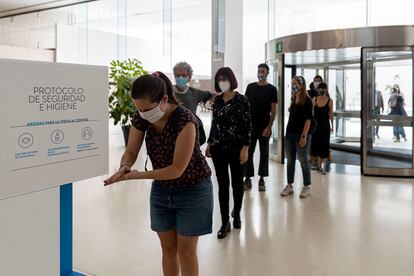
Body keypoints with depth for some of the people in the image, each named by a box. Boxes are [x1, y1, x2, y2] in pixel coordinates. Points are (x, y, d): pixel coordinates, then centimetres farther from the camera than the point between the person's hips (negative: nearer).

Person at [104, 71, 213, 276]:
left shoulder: (185, 120, -30)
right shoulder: (141, 118, -12)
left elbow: (177, 169, -29)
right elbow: (131, 152, -6)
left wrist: (137, 175, -31)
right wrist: (125, 167, -29)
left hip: (193, 190, -5)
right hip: (161, 189, 5)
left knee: (186, 251, 6)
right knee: (168, 248, 15)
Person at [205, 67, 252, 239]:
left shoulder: (241, 100, -6)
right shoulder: (217, 100, 6)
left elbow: (248, 126, -8)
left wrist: (245, 148, -14)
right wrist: (209, 144, 12)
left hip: (236, 148, -3)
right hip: (218, 148, 3)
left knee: (237, 183, 10)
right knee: (222, 184, 3)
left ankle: (236, 214, 32)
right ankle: (225, 221, 9)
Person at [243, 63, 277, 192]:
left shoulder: (272, 89, -1)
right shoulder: (250, 87, 7)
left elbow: (273, 110, -4)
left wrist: (269, 127, -12)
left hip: (264, 127, -2)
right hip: (250, 126, 2)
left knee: (264, 153, 6)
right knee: (248, 152, 3)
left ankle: (262, 179, 13)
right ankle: (248, 178, 10)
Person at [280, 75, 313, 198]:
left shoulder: (307, 101, -7)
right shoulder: (293, 100, 12)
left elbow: (308, 119, -12)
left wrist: (304, 136, -18)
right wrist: (287, 132, 11)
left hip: (301, 134, -6)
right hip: (290, 134, 6)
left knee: (304, 161, 1)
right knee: (290, 160, 9)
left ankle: (307, 187, 10)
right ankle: (289, 186, 16)